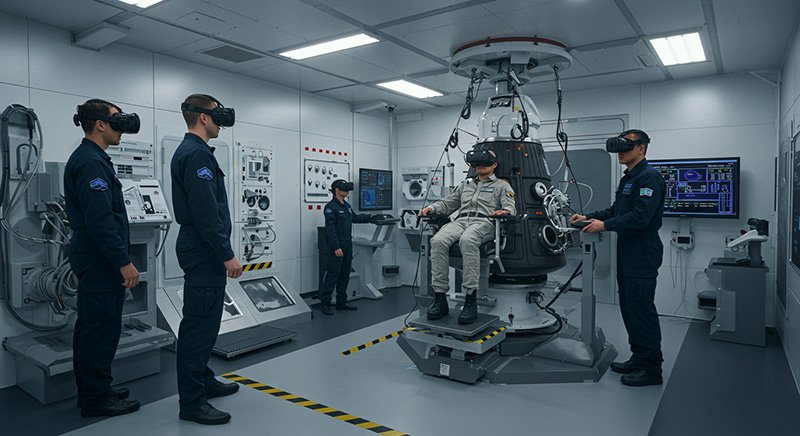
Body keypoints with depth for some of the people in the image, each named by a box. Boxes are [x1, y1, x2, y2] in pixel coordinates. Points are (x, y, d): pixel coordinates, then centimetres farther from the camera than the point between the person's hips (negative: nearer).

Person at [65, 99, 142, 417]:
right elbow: (100, 220, -24)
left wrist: (119, 258, 22)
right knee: (102, 328, -2)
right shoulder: (91, 162, -17)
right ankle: (96, 398, 10)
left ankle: (91, 391, 29)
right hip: (102, 262, -11)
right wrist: (124, 262, -21)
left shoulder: (87, 158, 16)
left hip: (92, 260, 11)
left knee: (91, 327, 17)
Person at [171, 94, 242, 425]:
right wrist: (227, 255, -21)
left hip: (199, 248, 11)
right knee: (200, 324, -5)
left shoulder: (188, 151, 17)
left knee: (204, 321, 18)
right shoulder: (198, 154, -16)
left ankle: (204, 381, 31)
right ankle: (192, 401, 5)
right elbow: (206, 212, -24)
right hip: (205, 251, -11)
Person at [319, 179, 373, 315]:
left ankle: (341, 302, 21)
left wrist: (370, 218, 29)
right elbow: (330, 228, -19)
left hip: (347, 246, 9)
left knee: (345, 275, 12)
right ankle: (325, 303, 6)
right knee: (332, 274, -4)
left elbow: (355, 217, 30)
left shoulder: (346, 205, 12)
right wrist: (336, 247, -22)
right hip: (337, 247, -8)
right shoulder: (331, 207, -14)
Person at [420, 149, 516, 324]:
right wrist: (432, 208, 11)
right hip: (461, 220, 4)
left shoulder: (502, 186, 20)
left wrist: (505, 211, -21)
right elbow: (448, 203, 32)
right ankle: (440, 299, -28)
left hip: (484, 222, -4)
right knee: (438, 241, -30)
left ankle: (471, 300, -40)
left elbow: (510, 206, 4)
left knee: (467, 241, -41)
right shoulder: (465, 184, 35)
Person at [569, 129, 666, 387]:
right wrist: (589, 217, 11)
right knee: (629, 307, 15)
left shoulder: (649, 177, -14)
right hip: (627, 253, 10)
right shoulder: (628, 178, 18)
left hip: (642, 254, -10)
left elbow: (641, 216, -24)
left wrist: (605, 225, -22)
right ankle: (638, 358, 27)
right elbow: (617, 210, 23)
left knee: (641, 309, -4)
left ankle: (651, 368, 7)